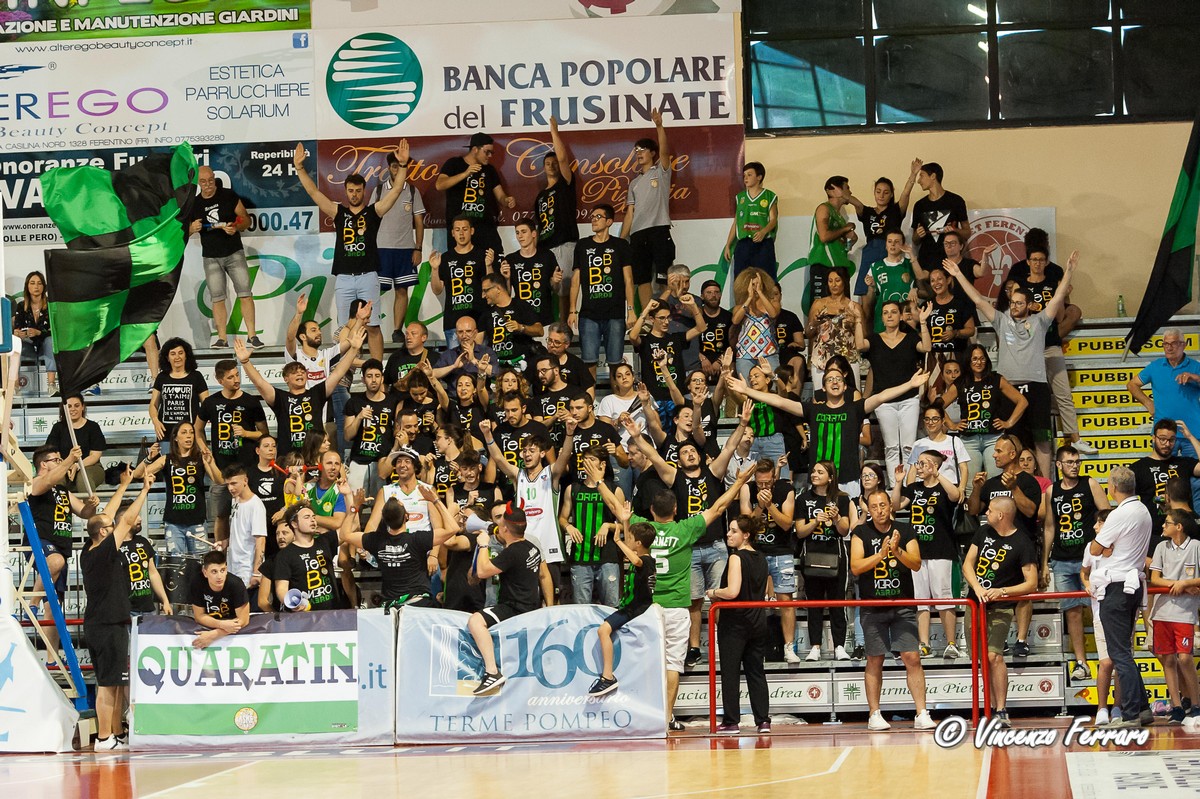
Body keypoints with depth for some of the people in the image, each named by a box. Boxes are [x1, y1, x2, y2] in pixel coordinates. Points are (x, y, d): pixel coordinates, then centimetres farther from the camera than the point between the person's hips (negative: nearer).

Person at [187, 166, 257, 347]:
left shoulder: (229, 196, -1)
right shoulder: (193, 204, 6)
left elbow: (246, 220, 1)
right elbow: (183, 231, 11)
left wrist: (236, 227, -21)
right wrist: (192, 228, -12)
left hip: (234, 253, -2)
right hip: (211, 257, 2)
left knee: (245, 293, -9)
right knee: (217, 298, -1)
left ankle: (252, 335, -7)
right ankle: (222, 338, 2)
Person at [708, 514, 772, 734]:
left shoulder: (736, 557, -13)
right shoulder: (761, 559, 10)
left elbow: (732, 591, -22)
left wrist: (713, 592, -4)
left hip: (735, 622, -7)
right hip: (758, 622, 7)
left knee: (730, 673, 0)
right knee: (756, 672, 10)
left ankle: (730, 722, 1)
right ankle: (763, 720, 5)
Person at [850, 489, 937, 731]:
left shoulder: (905, 531, 3)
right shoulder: (861, 533, 0)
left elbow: (916, 564, -5)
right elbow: (855, 567, -9)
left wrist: (898, 551, -23)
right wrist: (881, 554, -21)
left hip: (903, 606, 0)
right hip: (873, 607, 0)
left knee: (912, 658, -5)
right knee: (874, 660, 4)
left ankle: (921, 714, -4)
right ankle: (874, 715, 11)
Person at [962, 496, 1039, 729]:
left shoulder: (1022, 544, -8)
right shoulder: (984, 533, 10)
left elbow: (1031, 583, -10)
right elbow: (967, 564, 5)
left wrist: (1002, 591, -21)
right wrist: (977, 588, -13)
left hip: (1000, 608, -6)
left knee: (994, 656, -20)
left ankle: (1002, 712, -18)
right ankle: (995, 709, 14)